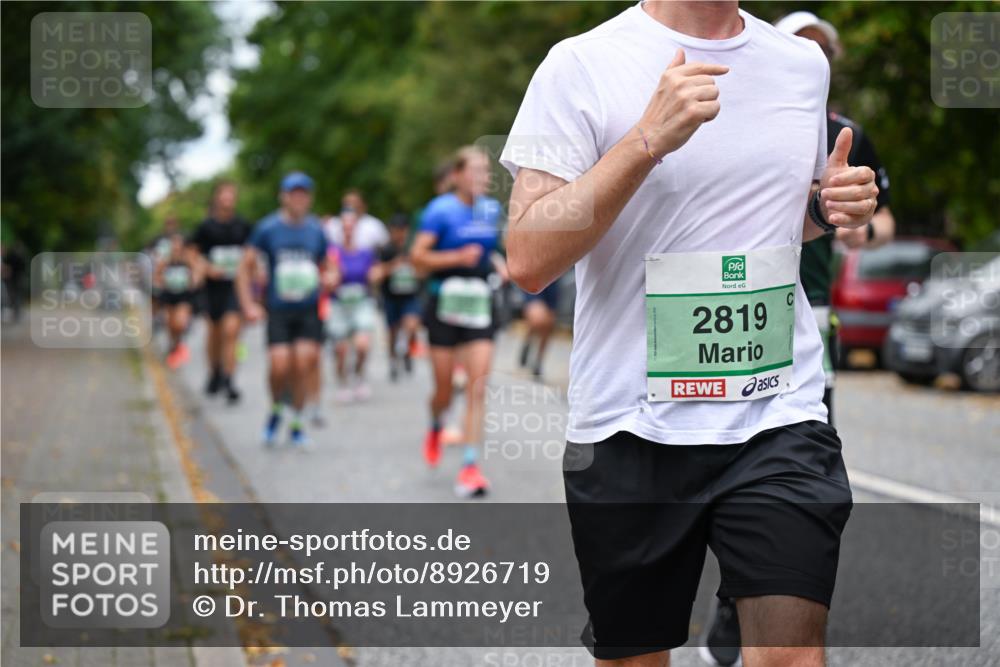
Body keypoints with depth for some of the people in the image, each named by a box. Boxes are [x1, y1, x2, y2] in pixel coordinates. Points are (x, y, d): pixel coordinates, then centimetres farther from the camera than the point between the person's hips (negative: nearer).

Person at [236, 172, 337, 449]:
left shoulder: (315, 229, 7)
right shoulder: (268, 228, -1)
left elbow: (325, 267, 19)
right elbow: (246, 266, 3)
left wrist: (329, 278, -5)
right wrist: (248, 305, -5)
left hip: (309, 309, 2)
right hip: (278, 309, -2)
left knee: (304, 363, -9)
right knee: (279, 366, -12)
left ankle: (296, 424, 7)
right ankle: (276, 410, 18)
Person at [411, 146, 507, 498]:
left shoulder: (492, 209, 8)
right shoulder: (441, 209, -9)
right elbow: (417, 257, -13)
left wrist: (497, 263, 6)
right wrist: (458, 258, -22)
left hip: (480, 304, 4)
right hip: (446, 304, -4)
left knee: (478, 388, -8)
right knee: (444, 391, 5)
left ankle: (470, 467, -7)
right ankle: (436, 427, 41)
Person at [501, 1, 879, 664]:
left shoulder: (804, 63, 9)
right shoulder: (581, 64, -7)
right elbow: (529, 261, -15)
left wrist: (834, 204, 4)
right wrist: (649, 138, -23)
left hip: (781, 416, 3)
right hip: (630, 428, -2)